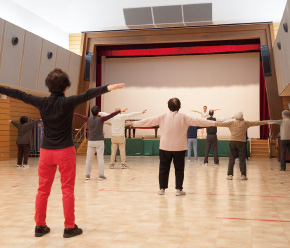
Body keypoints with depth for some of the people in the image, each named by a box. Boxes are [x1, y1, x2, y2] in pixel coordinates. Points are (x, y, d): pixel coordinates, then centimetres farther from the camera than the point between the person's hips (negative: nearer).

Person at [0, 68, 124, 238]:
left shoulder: (42, 102, -1)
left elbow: (19, 94, 9)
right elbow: (88, 95, -25)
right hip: (65, 151, -4)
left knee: (43, 189, 12)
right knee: (68, 189, 3)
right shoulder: (68, 102, -11)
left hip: (46, 151, 4)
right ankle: (70, 227, 7)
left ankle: (40, 226, 18)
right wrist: (107, 88, -36)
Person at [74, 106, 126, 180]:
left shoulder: (88, 119, 2)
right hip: (99, 141, -4)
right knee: (100, 158, -1)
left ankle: (87, 175, 11)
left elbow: (80, 115, 16)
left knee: (89, 158, 9)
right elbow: (111, 115, -14)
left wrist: (73, 113, 31)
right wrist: (120, 111, -16)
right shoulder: (100, 119, -8)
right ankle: (101, 175, -2)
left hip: (91, 141, 4)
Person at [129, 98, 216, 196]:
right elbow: (197, 121, -3)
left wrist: (134, 123, 15)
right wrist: (214, 123, 4)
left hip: (165, 147, 1)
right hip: (179, 148, -1)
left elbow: (149, 121, 4)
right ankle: (179, 189, 8)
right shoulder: (183, 117, -5)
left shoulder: (163, 117, -1)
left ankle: (162, 188, 17)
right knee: (179, 169, 8)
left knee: (164, 168, 11)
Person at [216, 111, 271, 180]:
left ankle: (230, 175, 3)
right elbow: (256, 123, 9)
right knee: (242, 160, 4)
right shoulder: (245, 123, 2)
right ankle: (243, 175, 3)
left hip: (232, 142, 1)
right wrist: (265, 122, 18)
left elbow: (222, 124, 5)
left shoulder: (231, 123, 2)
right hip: (242, 142, -1)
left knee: (231, 159, 4)